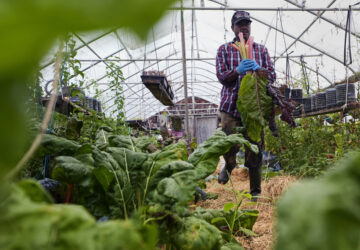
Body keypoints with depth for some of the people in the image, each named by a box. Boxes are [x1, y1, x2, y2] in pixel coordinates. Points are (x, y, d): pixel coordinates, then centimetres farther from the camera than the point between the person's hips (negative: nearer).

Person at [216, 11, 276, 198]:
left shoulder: (261, 49, 15)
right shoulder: (224, 49, 10)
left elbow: (272, 76, 8)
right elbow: (221, 77, 0)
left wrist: (257, 68, -13)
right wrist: (237, 70, -20)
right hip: (231, 105, -1)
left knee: (255, 149, 1)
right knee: (230, 145, -9)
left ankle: (255, 191, 15)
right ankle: (229, 166, 28)